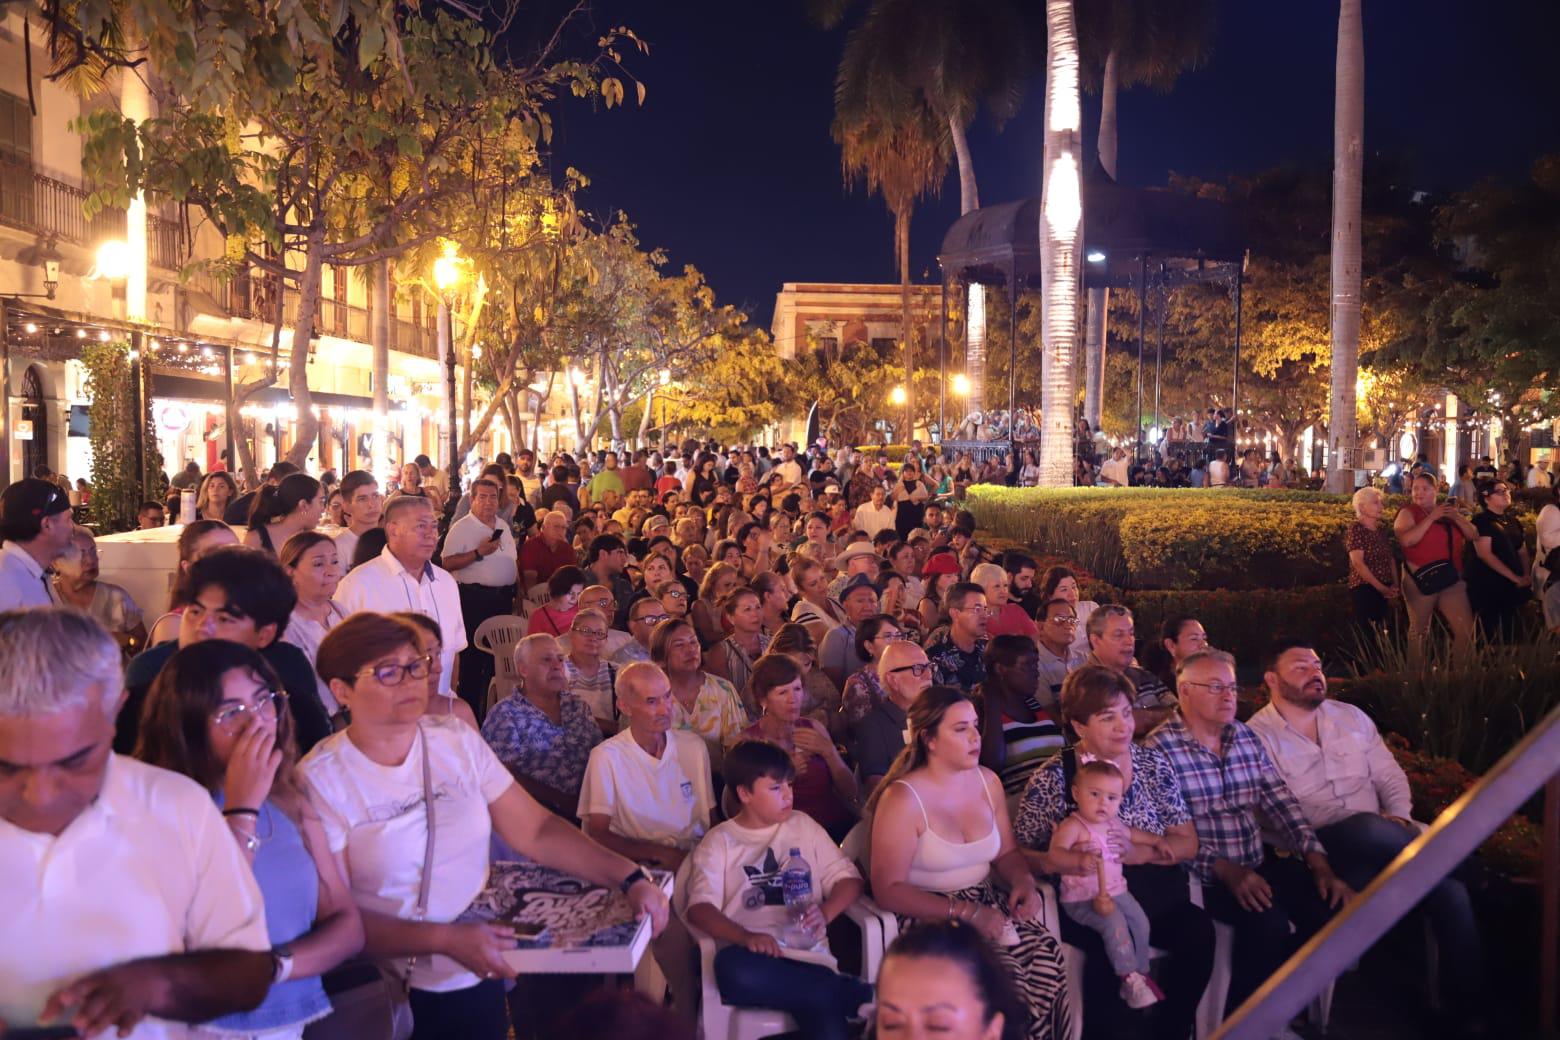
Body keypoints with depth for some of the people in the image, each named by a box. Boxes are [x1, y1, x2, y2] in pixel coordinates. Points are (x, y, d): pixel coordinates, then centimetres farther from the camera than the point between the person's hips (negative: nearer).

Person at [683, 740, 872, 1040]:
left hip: (808, 955, -2)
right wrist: (746, 937, -22)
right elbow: (699, 907, -3)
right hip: (751, 956, 2)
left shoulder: (803, 825, 20)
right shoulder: (720, 841, 11)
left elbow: (848, 879, 16)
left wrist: (824, 913, -6)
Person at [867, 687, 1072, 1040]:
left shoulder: (987, 781, 8)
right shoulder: (903, 799, -13)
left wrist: (1024, 880, -5)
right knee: (1002, 973, -31)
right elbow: (888, 890, -16)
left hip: (986, 906, 6)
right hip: (929, 918, -6)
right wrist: (963, 911, -23)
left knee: (1045, 955, -23)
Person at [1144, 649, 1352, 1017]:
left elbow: (1281, 804, 8)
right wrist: (1226, 870, -25)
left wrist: (1319, 863, -4)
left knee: (1332, 904, -15)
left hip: (1258, 864, 7)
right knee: (1268, 923, -30)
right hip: (1206, 875, -7)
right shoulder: (1160, 748, -11)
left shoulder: (1246, 737, 12)